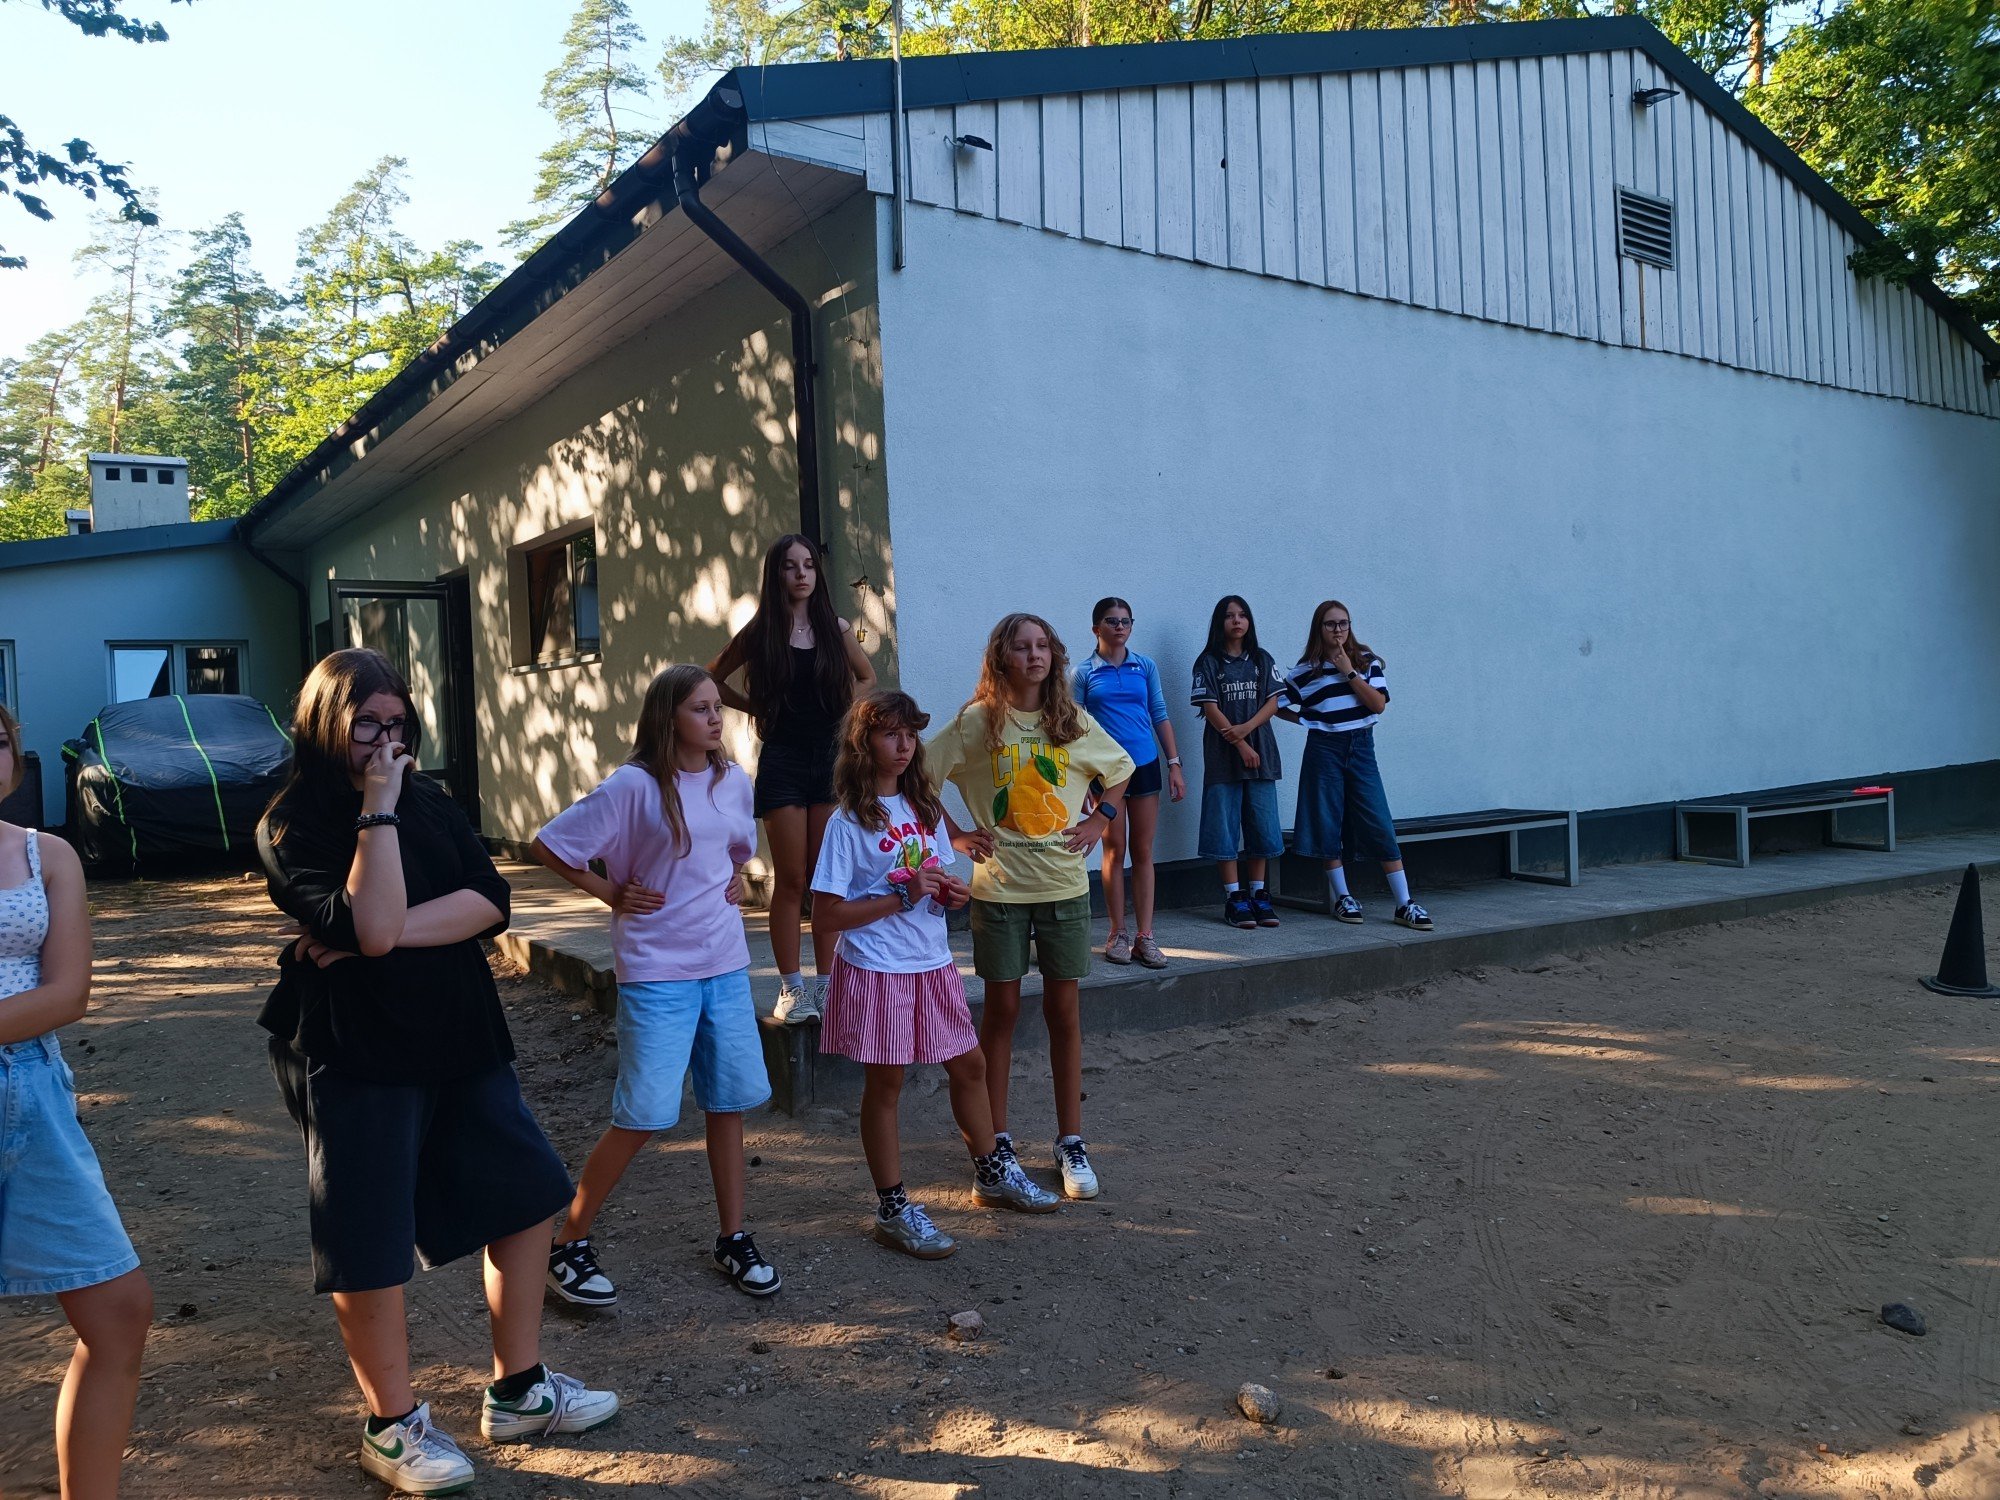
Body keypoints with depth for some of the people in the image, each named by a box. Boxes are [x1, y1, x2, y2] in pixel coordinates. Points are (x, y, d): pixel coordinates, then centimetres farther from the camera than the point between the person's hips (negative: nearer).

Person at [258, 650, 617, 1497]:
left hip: (459, 1038, 6)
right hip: (356, 1055, -6)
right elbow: (370, 927, -25)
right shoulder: (293, 823, -10)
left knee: (526, 1197, 11)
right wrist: (378, 814, -22)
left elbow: (489, 901, -6)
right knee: (371, 1245, 4)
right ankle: (392, 1426, 25)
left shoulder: (429, 803, 7)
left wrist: (396, 933, -18)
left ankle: (518, 1393, 27)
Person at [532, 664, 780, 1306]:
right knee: (644, 1116, -5)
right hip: (657, 970, -5)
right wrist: (612, 894, -7)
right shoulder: (634, 785, -12)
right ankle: (568, 1243, 14)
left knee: (729, 1103, 10)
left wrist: (735, 880, 7)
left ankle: (733, 1239, 25)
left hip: (725, 965, 6)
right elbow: (548, 845, -7)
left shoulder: (734, 781, 5)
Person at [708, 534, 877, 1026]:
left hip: (830, 757, 2)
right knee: (791, 879, -1)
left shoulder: (836, 628, 5)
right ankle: (791, 987, 5)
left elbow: (866, 677, 20)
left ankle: (825, 983, 12)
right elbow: (712, 680, 11)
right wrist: (756, 708, 2)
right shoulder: (761, 631, 0)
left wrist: (843, 708, 4)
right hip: (782, 762, -2)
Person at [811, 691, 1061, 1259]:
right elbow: (824, 917, -16)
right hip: (878, 970, -6)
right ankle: (892, 1210, 18)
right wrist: (902, 897, -22)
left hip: (932, 963, 6)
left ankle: (992, 1173, 35)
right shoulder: (848, 822, -13)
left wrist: (953, 893, -5)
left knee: (970, 1066, 16)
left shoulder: (923, 806, 7)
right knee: (885, 1084, 5)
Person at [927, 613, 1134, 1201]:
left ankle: (1071, 1141, 18)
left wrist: (1098, 821, 7)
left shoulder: (1073, 722, 3)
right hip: (999, 885, -2)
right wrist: (953, 833, -3)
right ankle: (997, 1141, 18)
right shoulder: (978, 720, -4)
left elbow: (1121, 769, 18)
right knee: (1001, 1008, 5)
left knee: (1063, 1008, 7)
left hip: (1064, 883, 2)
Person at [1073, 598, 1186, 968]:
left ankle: (1144, 936, 8)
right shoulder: (1085, 674, 0)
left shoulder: (1145, 667, 7)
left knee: (1143, 852, 4)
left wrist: (1174, 764, 3)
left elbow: (1160, 715, 9)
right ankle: (1118, 934, 14)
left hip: (1145, 766, 2)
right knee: (1114, 851, 5)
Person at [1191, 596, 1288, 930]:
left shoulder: (1262, 660, 11)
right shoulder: (1208, 663, 1)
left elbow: (1273, 702, 4)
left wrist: (1246, 728, -13)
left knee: (1262, 825, 4)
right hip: (1223, 754, -3)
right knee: (1225, 826, -3)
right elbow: (1210, 708, -6)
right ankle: (1233, 897, 2)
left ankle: (1258, 894, 12)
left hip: (1260, 752, 3)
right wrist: (1240, 746, -12)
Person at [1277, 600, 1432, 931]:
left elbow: (1378, 704, -6)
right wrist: (1312, 718, 0)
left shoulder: (1366, 661, 5)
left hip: (1360, 747, 0)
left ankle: (1404, 903, -4)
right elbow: (1280, 707, 9)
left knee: (1380, 826, -5)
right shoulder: (1305, 671, 3)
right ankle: (1340, 897, 16)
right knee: (1328, 825, 3)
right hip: (1324, 750, 0)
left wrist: (1349, 673, -10)